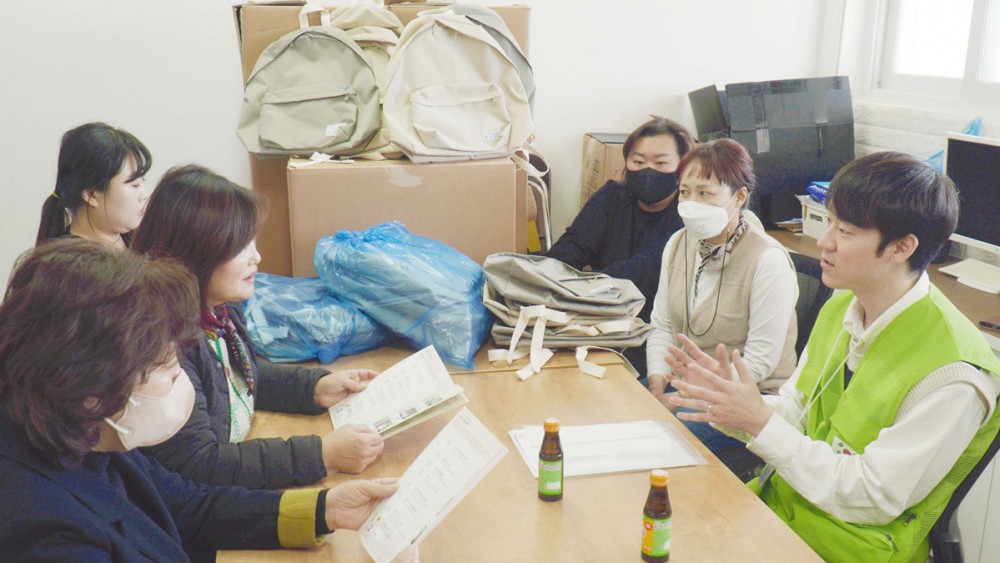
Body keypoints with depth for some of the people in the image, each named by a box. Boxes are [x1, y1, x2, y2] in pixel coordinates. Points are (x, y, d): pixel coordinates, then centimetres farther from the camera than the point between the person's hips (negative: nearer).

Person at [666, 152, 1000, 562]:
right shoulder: (840, 309, 2)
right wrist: (726, 394, -11)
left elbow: (872, 501, -20)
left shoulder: (951, 377, -23)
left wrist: (761, 423, -23)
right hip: (783, 497, 7)